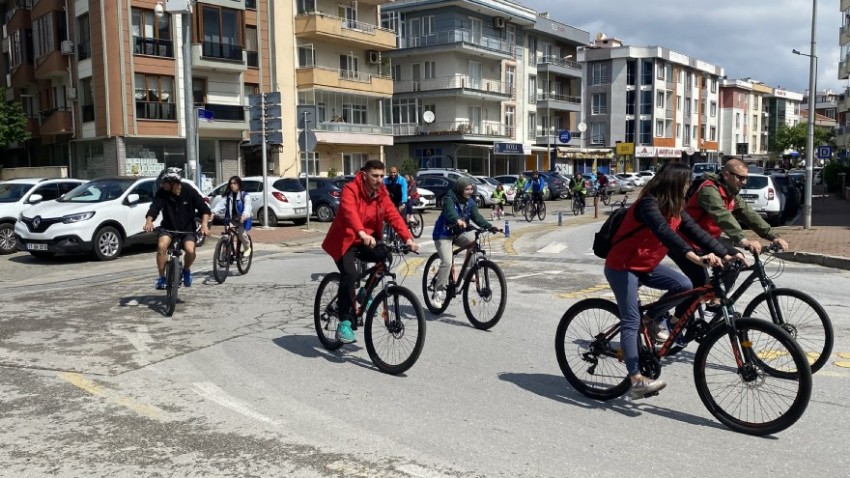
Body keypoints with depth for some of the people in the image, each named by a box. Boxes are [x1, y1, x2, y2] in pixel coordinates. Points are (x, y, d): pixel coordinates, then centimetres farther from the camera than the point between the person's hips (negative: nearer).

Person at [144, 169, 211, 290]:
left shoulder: (190, 192, -11)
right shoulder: (162, 193, -9)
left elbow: (205, 210, -10)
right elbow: (154, 208, -21)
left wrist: (204, 224, -27)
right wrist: (149, 221, -41)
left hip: (187, 229, -1)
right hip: (168, 228, 1)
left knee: (190, 250, -27)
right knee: (161, 246, -29)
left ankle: (186, 270, 7)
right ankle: (162, 277, -13)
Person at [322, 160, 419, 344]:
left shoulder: (381, 194, -1)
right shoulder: (350, 189, -19)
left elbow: (394, 215, -11)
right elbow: (350, 212, -38)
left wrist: (408, 238, -25)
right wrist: (362, 233, -56)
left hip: (367, 241, 6)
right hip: (345, 240, -6)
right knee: (349, 274, -28)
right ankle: (344, 323, -18)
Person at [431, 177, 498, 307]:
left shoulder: (470, 202, 1)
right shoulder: (449, 199, -18)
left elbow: (476, 216, -11)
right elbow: (450, 212, -39)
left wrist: (489, 226, -29)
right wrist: (458, 220, -62)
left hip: (458, 233, 6)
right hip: (444, 234, -6)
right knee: (447, 262, -20)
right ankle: (438, 292, -10)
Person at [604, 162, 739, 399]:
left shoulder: (675, 208, 2)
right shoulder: (647, 204, -25)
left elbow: (696, 232, -3)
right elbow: (664, 233, -41)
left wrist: (726, 253, -13)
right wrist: (694, 257, -52)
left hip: (646, 265, 8)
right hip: (622, 267, -8)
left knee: (684, 285, -10)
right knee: (631, 321, -11)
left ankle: (651, 320, 11)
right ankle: (636, 380, -10)